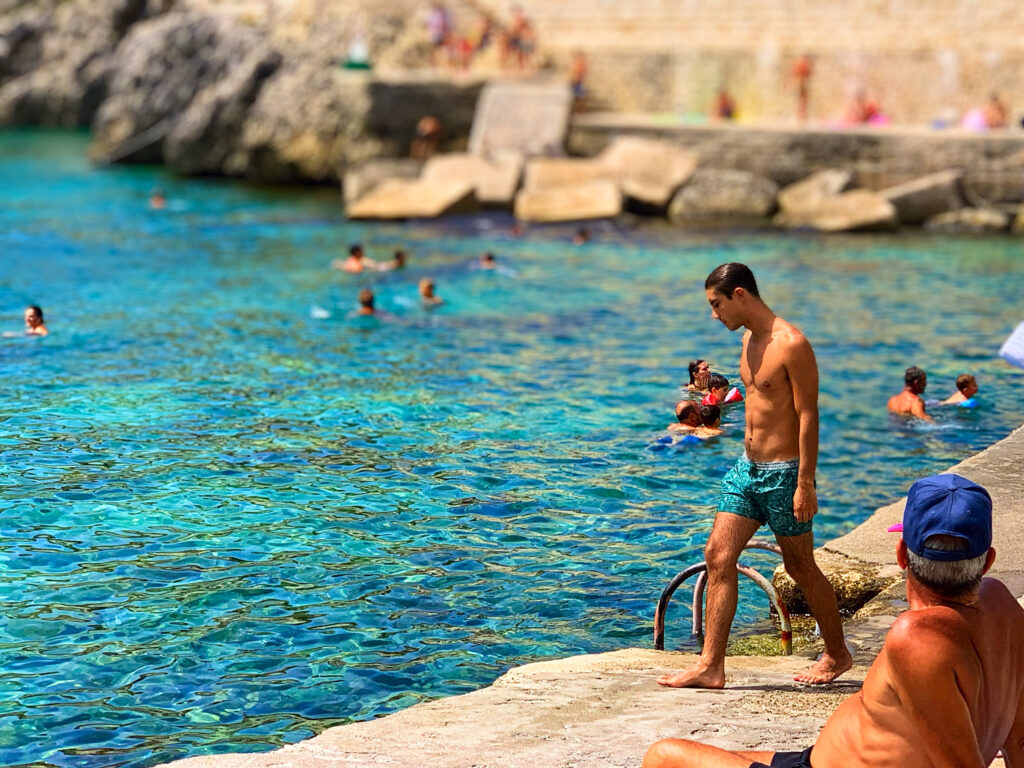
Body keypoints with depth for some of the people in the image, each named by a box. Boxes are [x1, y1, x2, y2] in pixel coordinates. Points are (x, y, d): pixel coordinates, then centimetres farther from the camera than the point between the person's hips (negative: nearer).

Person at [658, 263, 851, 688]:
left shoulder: (792, 344, -17)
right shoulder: (749, 339, 10)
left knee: (801, 568, 5)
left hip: (783, 473, -8)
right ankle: (711, 666, 1)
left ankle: (837, 654, 24)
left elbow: (808, 416, -18)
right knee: (718, 556, 0)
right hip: (748, 466, 8)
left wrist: (805, 484, -20)